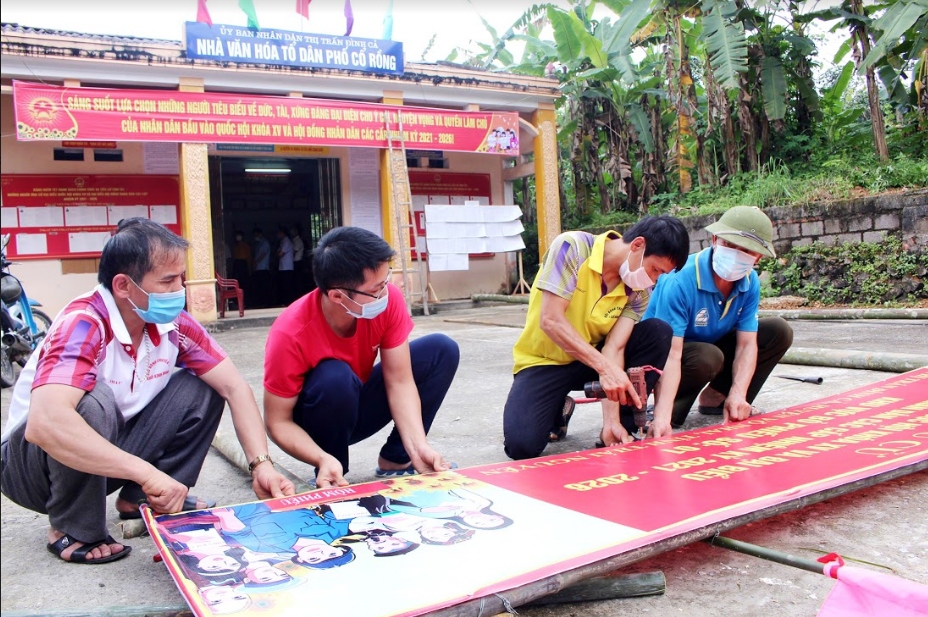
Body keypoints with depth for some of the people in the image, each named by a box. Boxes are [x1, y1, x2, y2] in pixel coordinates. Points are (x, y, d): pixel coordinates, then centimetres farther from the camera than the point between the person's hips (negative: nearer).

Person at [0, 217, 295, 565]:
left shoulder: (173, 323, -11)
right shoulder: (82, 326, -29)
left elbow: (234, 387, -10)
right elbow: (44, 423, -44)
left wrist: (261, 463, -22)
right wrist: (147, 472, -47)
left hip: (112, 451, 6)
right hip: (29, 460, -5)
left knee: (200, 388, -10)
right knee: (92, 403, -35)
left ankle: (138, 500, 1)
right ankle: (71, 528, -11)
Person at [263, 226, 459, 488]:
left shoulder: (388, 299, -23)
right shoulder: (290, 334, -33)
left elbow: (400, 381, -19)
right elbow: (278, 422, -23)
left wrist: (418, 446, -32)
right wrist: (323, 459, -40)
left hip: (359, 406, 4)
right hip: (315, 421, -4)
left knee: (442, 350, -13)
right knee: (335, 378, -37)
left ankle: (396, 460, -2)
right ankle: (331, 477, -10)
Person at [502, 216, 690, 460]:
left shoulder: (638, 290, -7)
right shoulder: (573, 247, -21)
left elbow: (614, 348, -15)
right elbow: (550, 320, -28)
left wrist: (612, 419, -27)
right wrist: (604, 366, -35)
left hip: (592, 359, 4)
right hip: (544, 361, -4)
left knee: (659, 333, -17)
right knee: (521, 445, -27)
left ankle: (622, 427, -7)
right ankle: (558, 410, 8)